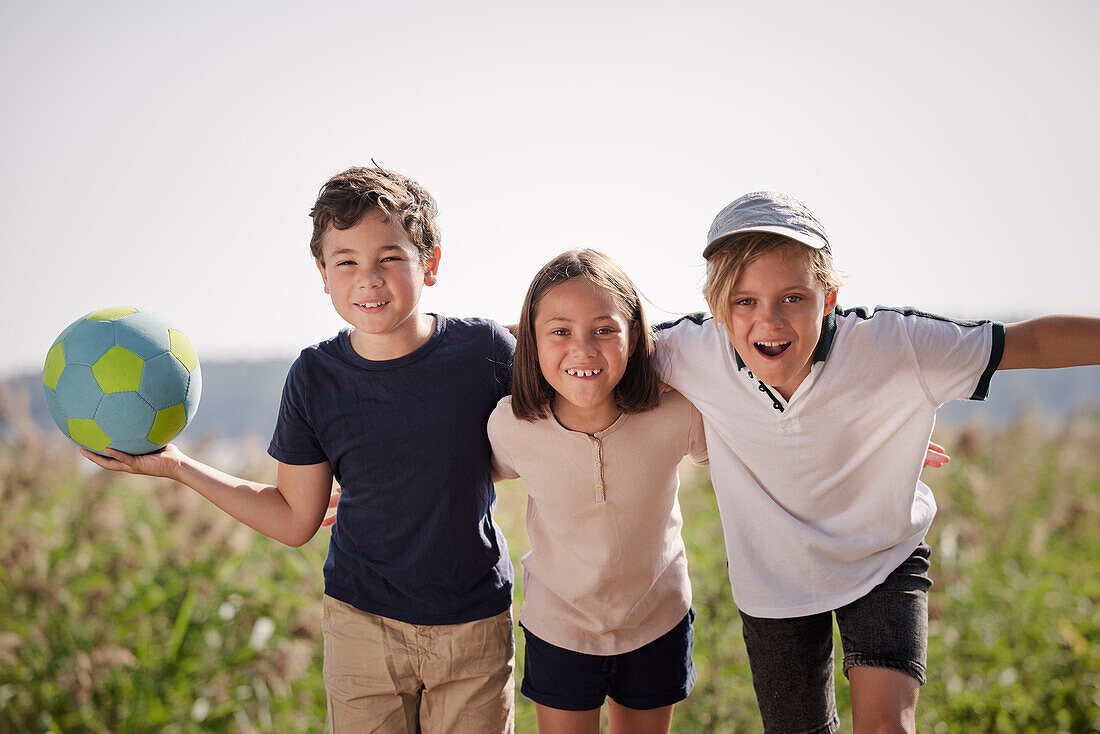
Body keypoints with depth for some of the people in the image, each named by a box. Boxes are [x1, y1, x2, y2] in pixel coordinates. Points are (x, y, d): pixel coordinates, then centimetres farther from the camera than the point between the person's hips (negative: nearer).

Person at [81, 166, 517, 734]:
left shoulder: (484, 351, -12)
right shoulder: (316, 379, -9)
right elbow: (296, 520, 0)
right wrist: (175, 465, -4)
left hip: (474, 629, 0)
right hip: (361, 624, 1)